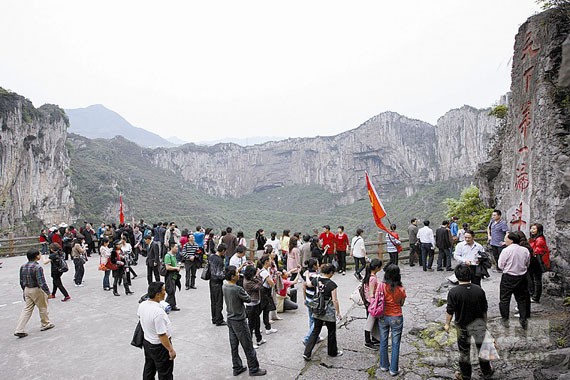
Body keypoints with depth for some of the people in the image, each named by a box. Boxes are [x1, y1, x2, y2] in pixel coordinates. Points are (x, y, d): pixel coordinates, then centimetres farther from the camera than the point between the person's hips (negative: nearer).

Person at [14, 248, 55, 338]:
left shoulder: (23, 267, 2)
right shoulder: (37, 267, -23)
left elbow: (21, 281, 11)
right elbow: (41, 282, -24)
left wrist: (25, 291, 22)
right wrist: (47, 291, -15)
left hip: (27, 290, 7)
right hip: (37, 290, -7)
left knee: (27, 309, 12)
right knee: (43, 307, 13)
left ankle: (20, 330, 8)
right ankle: (46, 324, 29)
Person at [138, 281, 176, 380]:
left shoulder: (142, 305, -10)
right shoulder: (158, 312, -35)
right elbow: (162, 335, -30)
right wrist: (171, 350, -19)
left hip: (147, 342, 8)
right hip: (159, 347, -8)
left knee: (149, 370, 26)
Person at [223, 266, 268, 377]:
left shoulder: (224, 287, -4)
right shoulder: (238, 289, -27)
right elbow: (248, 299, -13)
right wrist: (244, 293, 3)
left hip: (230, 320, 8)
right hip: (239, 321, -8)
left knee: (234, 345, 17)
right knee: (248, 346, 7)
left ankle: (237, 368, 28)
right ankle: (254, 369, 19)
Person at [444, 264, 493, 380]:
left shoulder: (453, 292, -22)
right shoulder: (479, 290, -12)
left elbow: (450, 311, -16)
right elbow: (484, 310, -1)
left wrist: (447, 324, 0)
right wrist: (485, 323, 16)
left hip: (463, 325, -2)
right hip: (479, 323, 2)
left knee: (464, 351, 14)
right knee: (482, 348, 21)